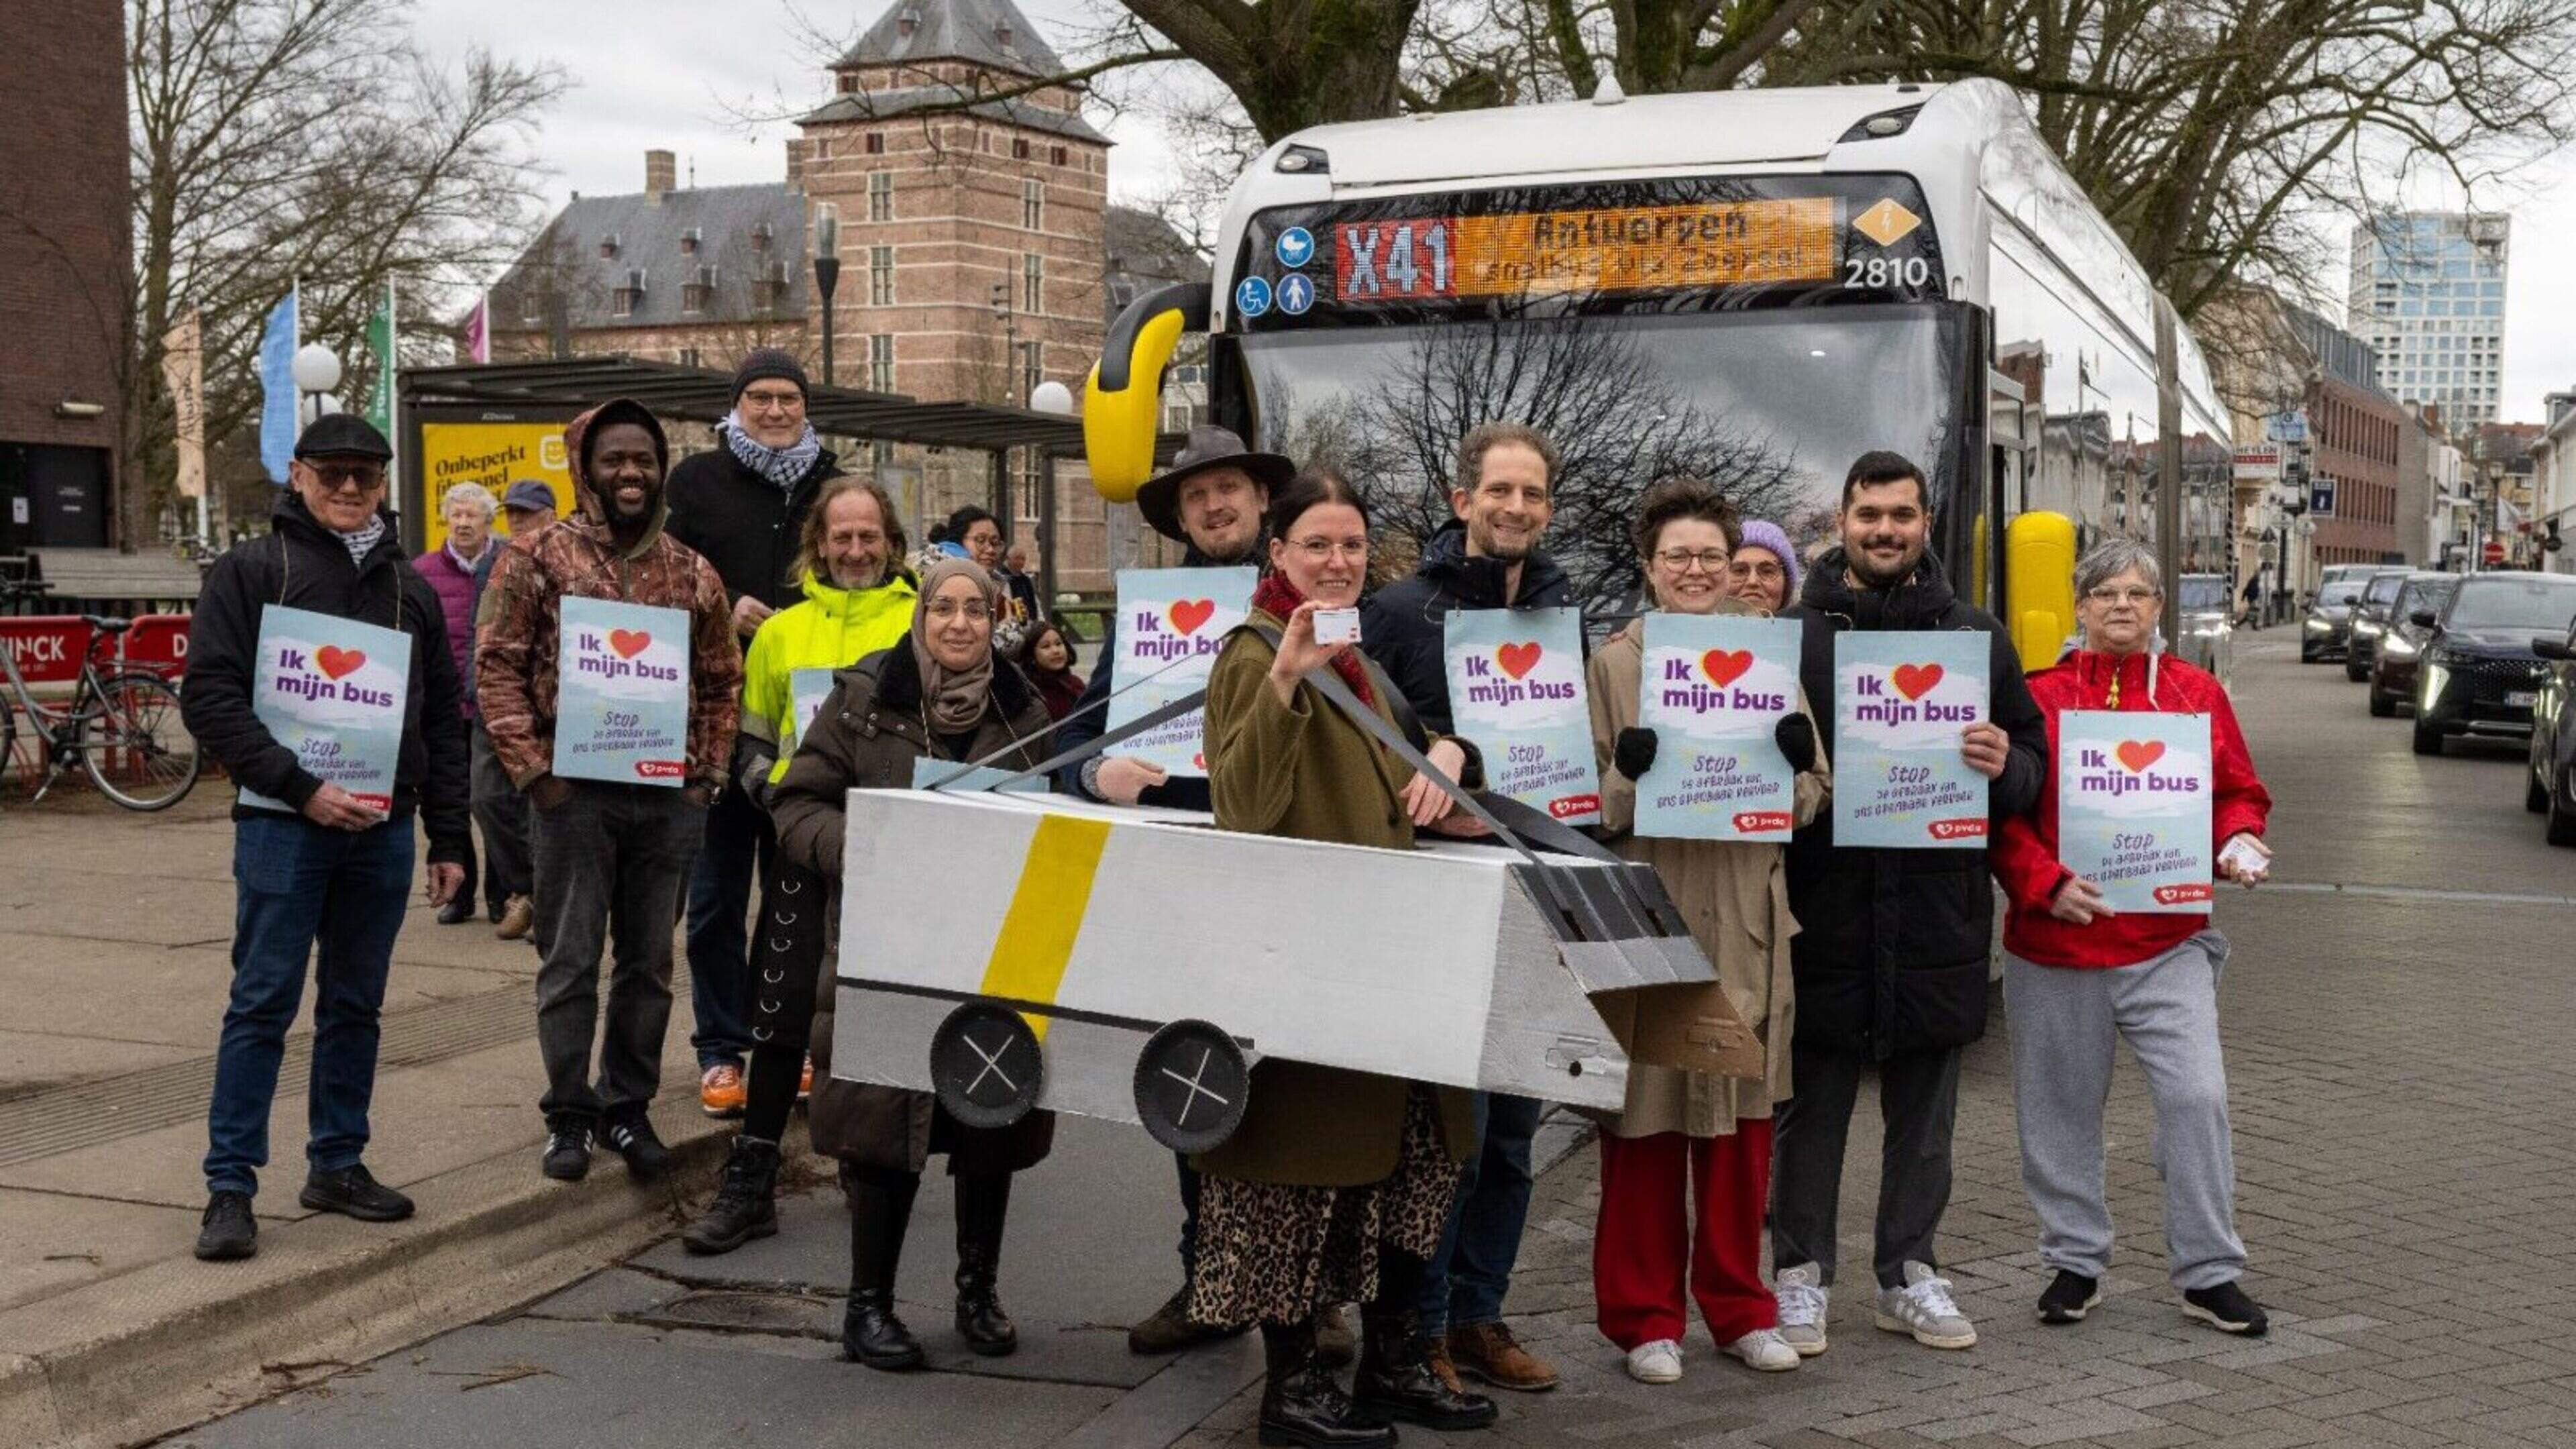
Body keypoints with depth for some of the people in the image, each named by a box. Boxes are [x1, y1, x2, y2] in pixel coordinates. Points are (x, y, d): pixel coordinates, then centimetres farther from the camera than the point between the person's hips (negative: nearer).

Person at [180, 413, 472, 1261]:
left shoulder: (410, 586, 14)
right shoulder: (250, 571, 0)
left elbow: (443, 719, 15)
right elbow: (211, 698, -8)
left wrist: (449, 838, 10)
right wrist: (299, 787, -17)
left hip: (384, 830, 4)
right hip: (282, 824, -4)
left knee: (356, 1005, 11)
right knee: (263, 1004, -3)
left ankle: (338, 1165, 22)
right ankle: (230, 1186, 3)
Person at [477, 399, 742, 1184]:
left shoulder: (694, 574, 9)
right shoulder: (538, 559, -1)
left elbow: (721, 683, 14)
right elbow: (498, 668, -4)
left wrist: (706, 774, 5)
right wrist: (532, 768, -10)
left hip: (669, 796, 3)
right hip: (574, 793, -3)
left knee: (649, 962, 10)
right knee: (570, 959, 2)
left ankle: (629, 1105, 22)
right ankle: (569, 1112, 13)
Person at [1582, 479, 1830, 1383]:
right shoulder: (1615, 663, 1)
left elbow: (1811, 803, 10)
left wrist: (1797, 767, -12)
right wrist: (1628, 776, -22)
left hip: (1745, 922, 3)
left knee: (1743, 1120, 10)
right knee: (1646, 1116, 2)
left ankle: (1738, 1306, 23)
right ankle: (1645, 1316, 14)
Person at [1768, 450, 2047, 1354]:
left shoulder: (1977, 638, 9)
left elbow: (2034, 762, 11)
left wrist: (2003, 766, -12)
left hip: (1938, 915, 3)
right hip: (1821, 914, -2)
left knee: (1925, 1116, 12)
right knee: (1810, 1109, 6)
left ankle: (1910, 1275, 25)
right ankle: (1800, 1274, 19)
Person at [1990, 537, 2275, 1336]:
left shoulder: (2198, 694, 7)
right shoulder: (2039, 697, 0)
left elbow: (2239, 792, 14)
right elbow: (2003, 812, -2)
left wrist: (2238, 842, -6)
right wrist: (2046, 883, -15)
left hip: (2169, 942, 1)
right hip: (2055, 943, -1)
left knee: (2197, 1096, -8)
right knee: (2062, 1108, 9)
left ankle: (2209, 1273, 7)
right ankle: (2075, 1261, 26)